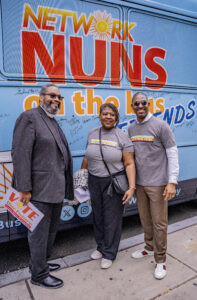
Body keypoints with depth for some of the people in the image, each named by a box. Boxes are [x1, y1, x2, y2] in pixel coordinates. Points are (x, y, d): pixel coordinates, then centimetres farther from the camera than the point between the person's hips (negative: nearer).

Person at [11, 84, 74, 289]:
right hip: (40, 189, -9)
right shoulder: (29, 117, -11)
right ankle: (39, 274, 26)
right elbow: (20, 154, -18)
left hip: (55, 188, 9)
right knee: (39, 232, 6)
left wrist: (64, 186, 14)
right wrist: (24, 188, -20)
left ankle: (40, 263, 41)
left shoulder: (53, 122, 15)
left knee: (51, 230, 21)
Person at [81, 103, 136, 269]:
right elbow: (87, 157, 13)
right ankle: (101, 247, 39)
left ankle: (109, 254, 27)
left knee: (112, 219, 7)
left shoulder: (122, 136, -10)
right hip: (95, 181, 5)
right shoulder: (92, 133, 4)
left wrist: (132, 187, -20)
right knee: (98, 216, 16)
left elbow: (129, 164, -13)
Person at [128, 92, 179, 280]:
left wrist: (172, 181, -15)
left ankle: (160, 260, 19)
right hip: (139, 183, 5)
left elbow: (172, 153, -10)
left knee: (159, 222, 3)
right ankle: (149, 247, 38)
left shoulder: (160, 126, -9)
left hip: (157, 183, -5)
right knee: (145, 219, 17)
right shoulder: (131, 129, 8)